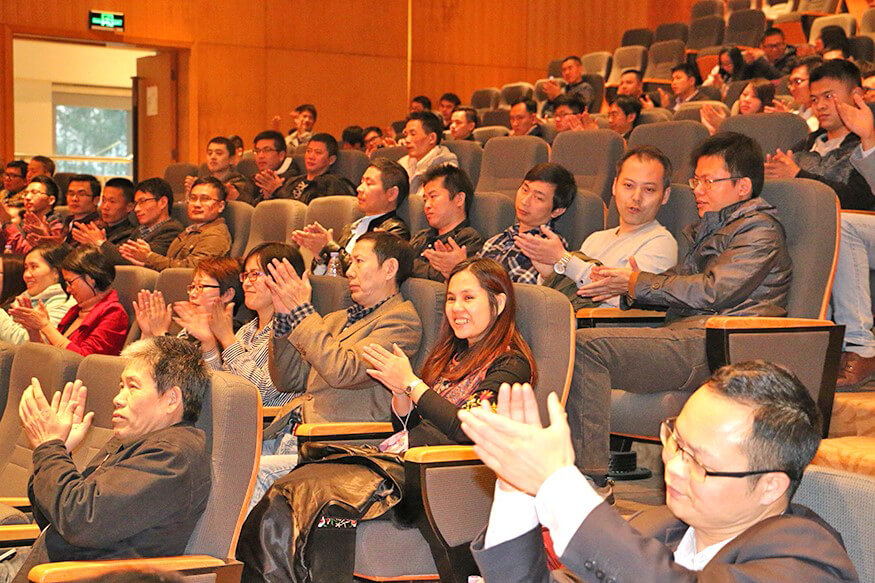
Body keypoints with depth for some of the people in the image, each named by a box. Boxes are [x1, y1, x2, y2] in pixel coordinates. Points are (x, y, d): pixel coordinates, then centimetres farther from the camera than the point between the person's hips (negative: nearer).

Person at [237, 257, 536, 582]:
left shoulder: (510, 363, 0)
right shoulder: (452, 355, 24)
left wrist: (411, 383, -9)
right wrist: (400, 394, 1)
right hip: (395, 458, 8)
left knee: (323, 495, -29)